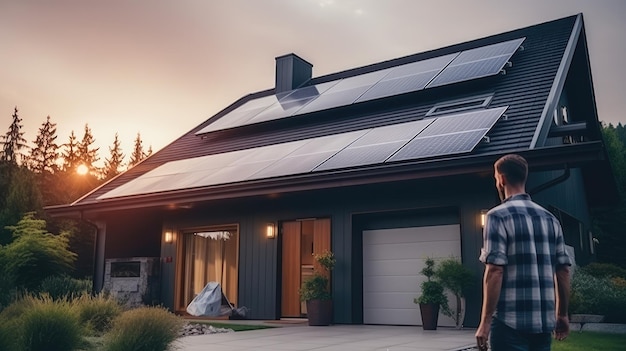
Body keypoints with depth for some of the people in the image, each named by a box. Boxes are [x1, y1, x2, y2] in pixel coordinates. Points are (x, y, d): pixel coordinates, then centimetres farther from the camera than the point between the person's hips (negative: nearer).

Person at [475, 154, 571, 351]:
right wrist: (562, 314, 21)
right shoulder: (550, 219, 10)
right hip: (544, 322, 6)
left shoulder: (498, 216, -8)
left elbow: (495, 271, -15)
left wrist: (485, 321, -12)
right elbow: (563, 271, 11)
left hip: (510, 322, -6)